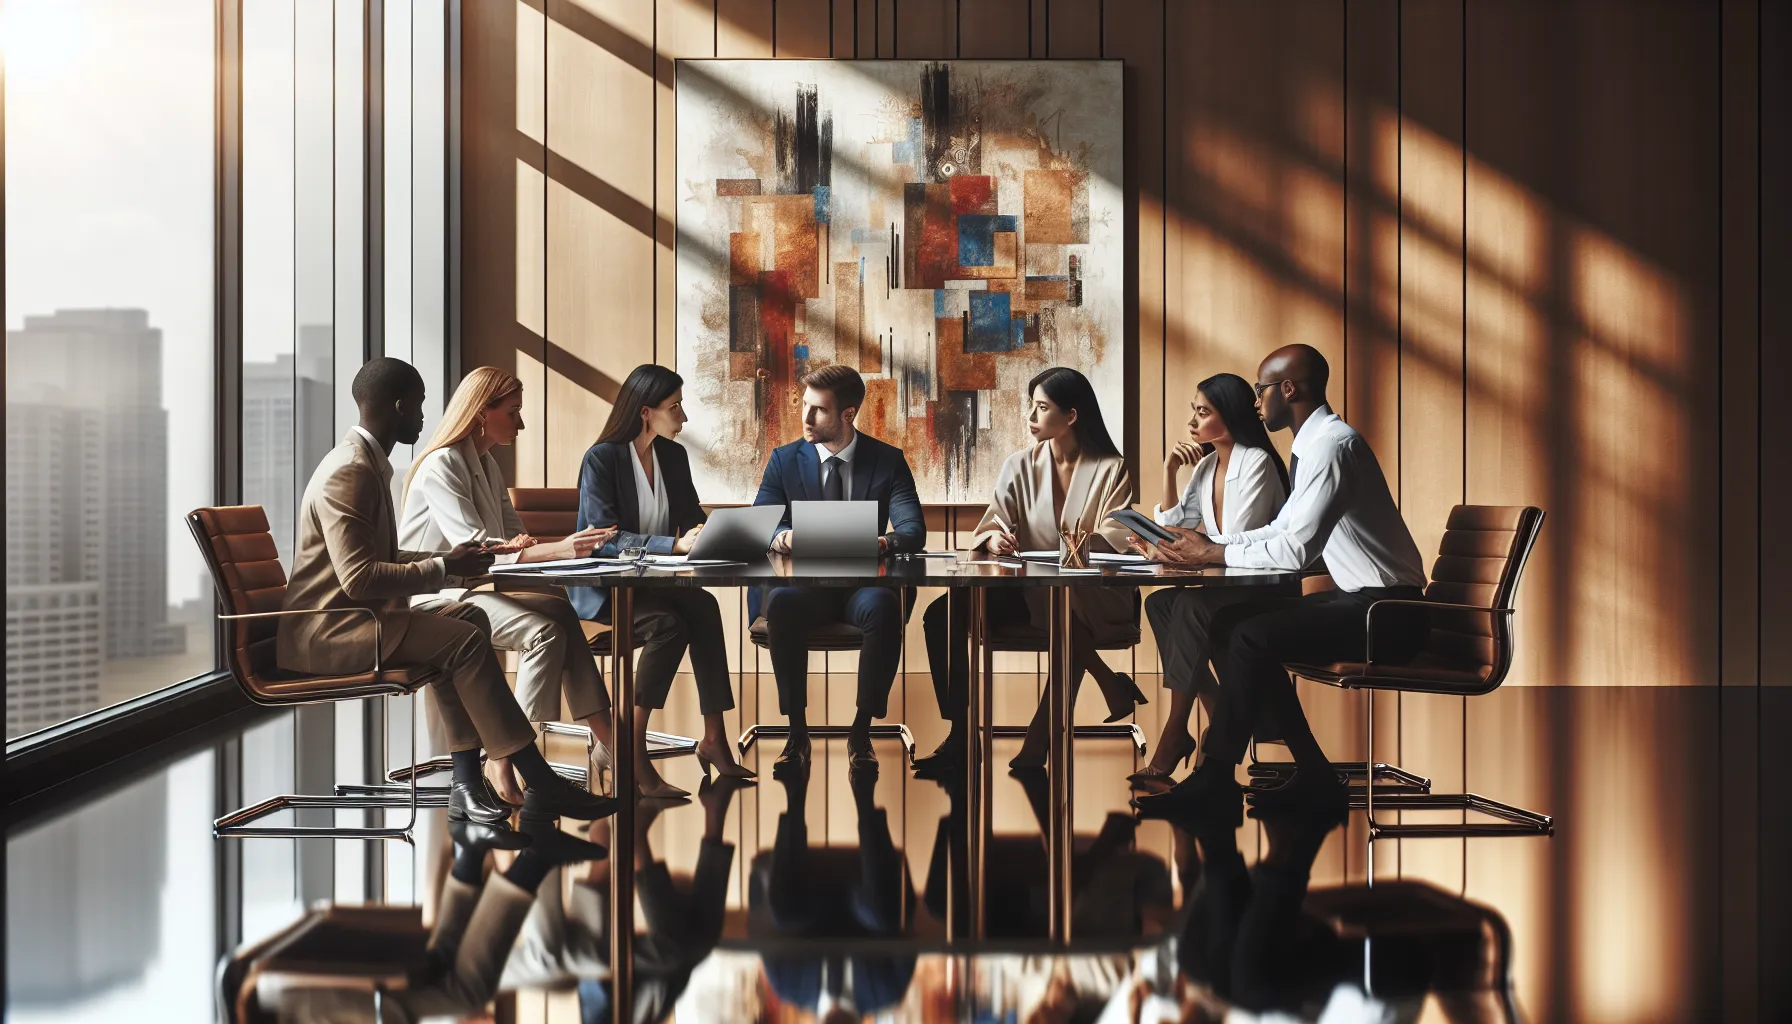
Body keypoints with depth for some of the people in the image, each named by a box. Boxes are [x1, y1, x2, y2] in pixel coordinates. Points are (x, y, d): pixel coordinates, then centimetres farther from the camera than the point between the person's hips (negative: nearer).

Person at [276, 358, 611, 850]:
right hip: (326, 632, -11)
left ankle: (467, 782, -7)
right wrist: (443, 568, -16)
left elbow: (382, 558, 22)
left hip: (354, 617, 11)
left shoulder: (367, 463, 14)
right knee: (464, 640, -20)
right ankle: (542, 786, -14)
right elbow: (359, 578, -26)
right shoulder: (349, 472, -18)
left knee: (469, 618, 1)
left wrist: (445, 558, 8)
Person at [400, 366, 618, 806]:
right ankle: (505, 760, -23)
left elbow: (511, 532, 18)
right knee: (545, 633, -27)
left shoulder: (487, 465, 17)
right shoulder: (441, 465, -14)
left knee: (563, 610, -13)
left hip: (474, 588, 9)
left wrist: (521, 542, -8)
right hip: (436, 595, -9)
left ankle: (609, 747, -16)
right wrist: (559, 549, -32)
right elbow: (473, 549, -24)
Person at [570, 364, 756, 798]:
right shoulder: (601, 459, -11)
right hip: (604, 588, -5)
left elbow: (693, 519, 11)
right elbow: (604, 537, -21)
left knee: (704, 607, -27)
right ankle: (632, 751, -25)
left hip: (654, 582, 5)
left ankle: (714, 738, -25)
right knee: (669, 624, -33)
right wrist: (676, 544, -32)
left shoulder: (674, 456, 9)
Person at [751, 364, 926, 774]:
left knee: (884, 608, -36)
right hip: (804, 582, 1)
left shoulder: (888, 460, 5)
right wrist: (777, 537, -25)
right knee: (781, 603, -35)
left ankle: (861, 732, -20)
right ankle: (797, 732, -22)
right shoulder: (784, 459, 8)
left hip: (863, 585, -1)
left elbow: (914, 530, -6)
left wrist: (885, 542, -30)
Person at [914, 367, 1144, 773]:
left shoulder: (1111, 469, 2)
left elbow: (1116, 541, -9)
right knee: (943, 614, -20)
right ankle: (960, 734, -16)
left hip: (1094, 595, -4)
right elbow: (991, 527, 3)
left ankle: (1040, 736, -28)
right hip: (1030, 590, 4)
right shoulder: (1019, 466, 12)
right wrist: (994, 539, -22)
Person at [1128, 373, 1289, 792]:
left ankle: (1172, 738, -26)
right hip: (1223, 585, 8)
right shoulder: (1206, 465, 13)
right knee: (1159, 603, -16)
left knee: (1191, 607, -30)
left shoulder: (1256, 463, -13)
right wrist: (1169, 470, 2)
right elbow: (1173, 528, 10)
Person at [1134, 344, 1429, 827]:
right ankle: (1314, 778, 3)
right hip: (1360, 600, 10)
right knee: (1230, 623, 2)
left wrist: (1212, 554, -12)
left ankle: (1213, 783, -9)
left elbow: (1295, 550, -24)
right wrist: (1205, 543, 5)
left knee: (1252, 637, -21)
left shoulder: (1331, 445, -18)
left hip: (1389, 613, -10)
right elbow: (1280, 530, 17)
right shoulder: (1313, 444, 13)